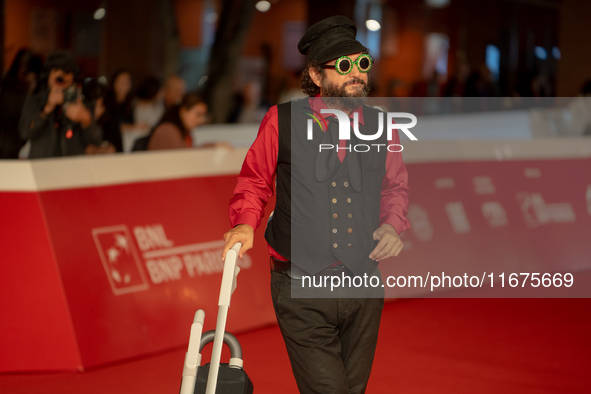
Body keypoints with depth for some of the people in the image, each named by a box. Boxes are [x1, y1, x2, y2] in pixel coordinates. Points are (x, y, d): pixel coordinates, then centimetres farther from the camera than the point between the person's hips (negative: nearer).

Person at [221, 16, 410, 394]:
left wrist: (393, 223, 0)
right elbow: (254, 180, 8)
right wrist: (245, 223, -10)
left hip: (364, 290, 4)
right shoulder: (282, 121, -5)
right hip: (302, 292, -4)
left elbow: (395, 186, 19)